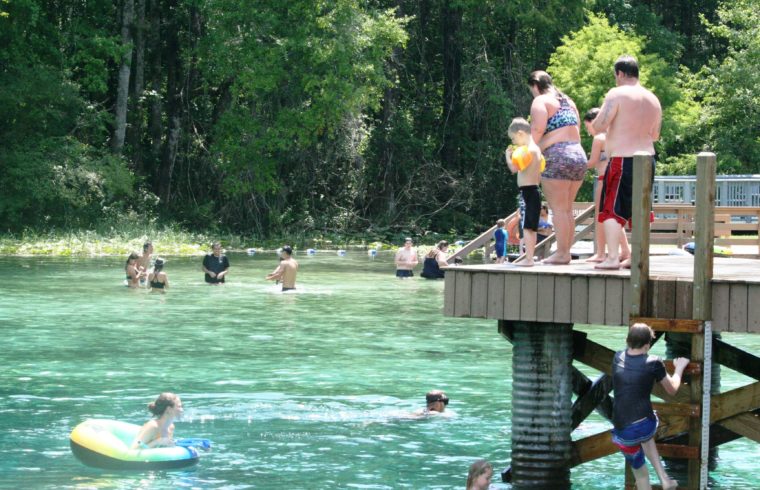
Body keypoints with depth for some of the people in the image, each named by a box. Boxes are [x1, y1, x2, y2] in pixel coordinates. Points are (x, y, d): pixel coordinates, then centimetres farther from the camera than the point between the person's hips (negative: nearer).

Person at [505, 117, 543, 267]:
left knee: (527, 226, -11)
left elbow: (514, 168, -22)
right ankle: (529, 257, 19)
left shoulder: (529, 150, -15)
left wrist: (508, 156, -5)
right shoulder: (536, 149, 15)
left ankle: (528, 259, -15)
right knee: (531, 228, 13)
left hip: (527, 191, -10)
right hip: (534, 191, 10)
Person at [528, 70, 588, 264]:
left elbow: (537, 130, -17)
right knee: (568, 209, 12)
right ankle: (566, 252, 12)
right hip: (578, 155, 8)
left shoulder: (541, 101, -4)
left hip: (557, 156, -8)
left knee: (559, 209, -7)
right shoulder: (568, 101, 20)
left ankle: (561, 253, -9)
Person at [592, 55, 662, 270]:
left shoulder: (617, 94, -10)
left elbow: (599, 125, -14)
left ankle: (612, 258, -17)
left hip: (622, 161, -7)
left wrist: (597, 121, 8)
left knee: (611, 210, -6)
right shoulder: (653, 99, 11)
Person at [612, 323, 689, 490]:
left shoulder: (618, 358, 4)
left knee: (640, 473, 19)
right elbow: (672, 389, 10)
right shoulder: (654, 363, -7)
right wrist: (679, 368, 26)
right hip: (646, 425, -1)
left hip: (623, 433, 1)